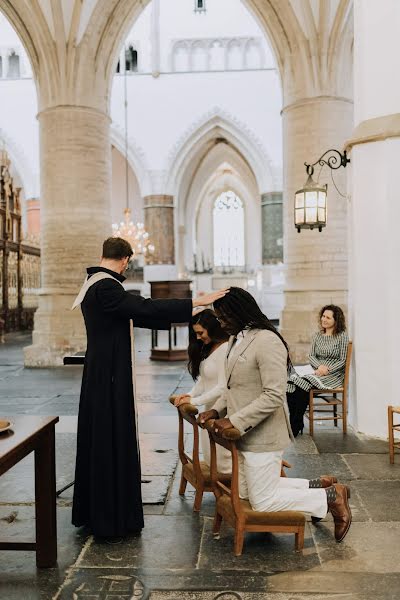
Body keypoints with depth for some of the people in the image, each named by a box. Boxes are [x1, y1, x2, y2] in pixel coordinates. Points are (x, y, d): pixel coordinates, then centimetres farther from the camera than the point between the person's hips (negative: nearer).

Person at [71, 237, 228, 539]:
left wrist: (170, 317, 22)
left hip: (100, 374, 10)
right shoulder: (105, 287, -18)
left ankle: (94, 510, 31)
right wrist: (196, 303, -25)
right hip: (111, 376, -10)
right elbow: (144, 308, -27)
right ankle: (113, 517, 13)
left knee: (99, 440, 17)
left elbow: (132, 313, 19)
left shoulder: (94, 284, 13)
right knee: (114, 441, 0)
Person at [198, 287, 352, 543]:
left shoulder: (266, 341, -22)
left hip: (263, 435, -10)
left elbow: (274, 396, -25)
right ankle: (317, 486, 28)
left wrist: (235, 420, -24)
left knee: (262, 502, 0)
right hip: (245, 434, 10)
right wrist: (217, 410, 2)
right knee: (247, 492, 19)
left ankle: (331, 497, 15)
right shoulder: (236, 339, 9)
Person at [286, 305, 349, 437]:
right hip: (316, 370, 5)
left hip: (333, 374, -5)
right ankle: (296, 423, -21)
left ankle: (295, 427, -20)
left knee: (304, 383, -30)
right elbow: (311, 355, 9)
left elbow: (342, 360, -3)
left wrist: (328, 369, -17)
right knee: (291, 381, -26)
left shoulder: (342, 336, 0)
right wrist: (319, 366, -12)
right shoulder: (317, 336, 16)